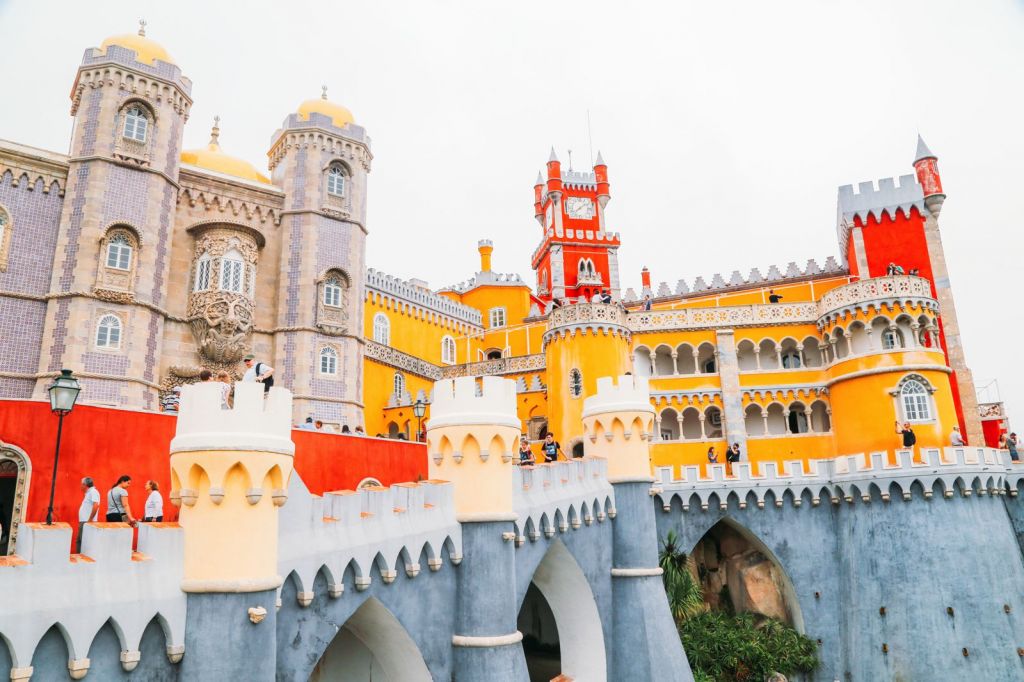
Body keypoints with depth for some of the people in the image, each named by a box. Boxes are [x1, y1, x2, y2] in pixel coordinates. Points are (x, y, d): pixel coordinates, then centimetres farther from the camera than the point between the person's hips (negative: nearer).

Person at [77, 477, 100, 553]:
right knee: (79, 541, 14)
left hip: (87, 522, -10)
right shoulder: (89, 493, 19)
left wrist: (90, 520, -23)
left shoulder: (93, 492, -12)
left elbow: (96, 506, -25)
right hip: (83, 522, 10)